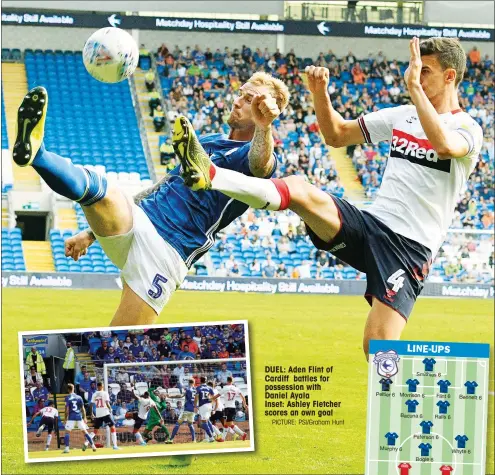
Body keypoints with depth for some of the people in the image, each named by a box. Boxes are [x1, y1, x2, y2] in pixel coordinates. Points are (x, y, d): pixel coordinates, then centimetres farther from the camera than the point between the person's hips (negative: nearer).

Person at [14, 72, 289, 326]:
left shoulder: (253, 154, 1)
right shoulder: (209, 141, 25)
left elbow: (261, 165, -27)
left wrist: (263, 125, -53)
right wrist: (92, 233, 28)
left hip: (167, 253, -5)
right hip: (134, 222, 5)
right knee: (103, 191, -29)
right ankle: (34, 152, -52)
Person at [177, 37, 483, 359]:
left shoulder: (467, 129, -4)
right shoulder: (402, 116, 16)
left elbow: (445, 146, -30)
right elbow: (337, 135, 23)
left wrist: (414, 86, -27)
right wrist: (320, 92, 5)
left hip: (410, 246, -5)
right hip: (370, 223, 5)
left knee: (378, 345, -17)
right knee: (298, 189, -20)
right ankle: (209, 175, -35)